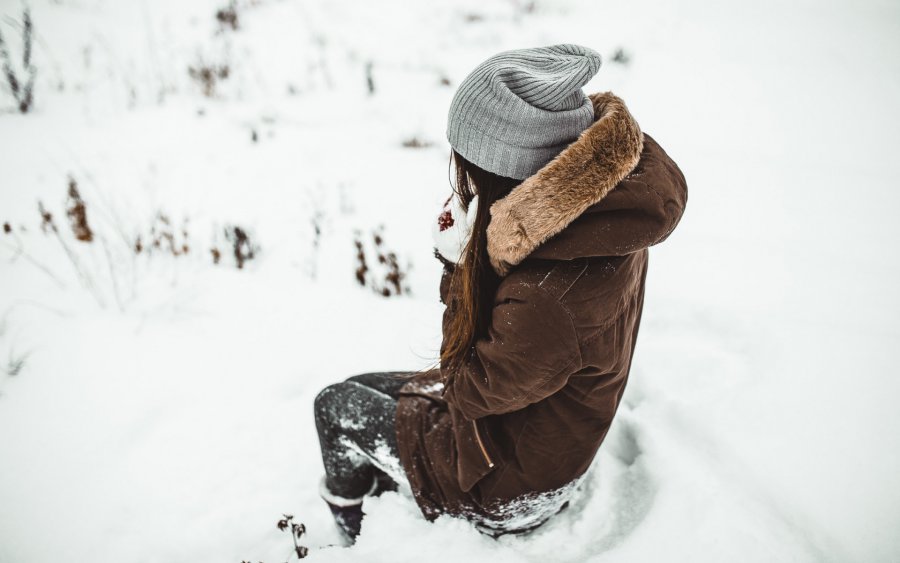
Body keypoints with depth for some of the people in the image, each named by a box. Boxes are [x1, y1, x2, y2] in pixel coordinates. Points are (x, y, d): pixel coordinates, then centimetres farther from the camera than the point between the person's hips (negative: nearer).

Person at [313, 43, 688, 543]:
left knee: (334, 408, 11)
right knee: (368, 391, 22)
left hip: (513, 484, -8)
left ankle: (350, 542, 40)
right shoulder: (604, 206, -16)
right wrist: (466, 258, -21)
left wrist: (460, 261, -21)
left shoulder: (548, 297, -44)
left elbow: (474, 389, -23)